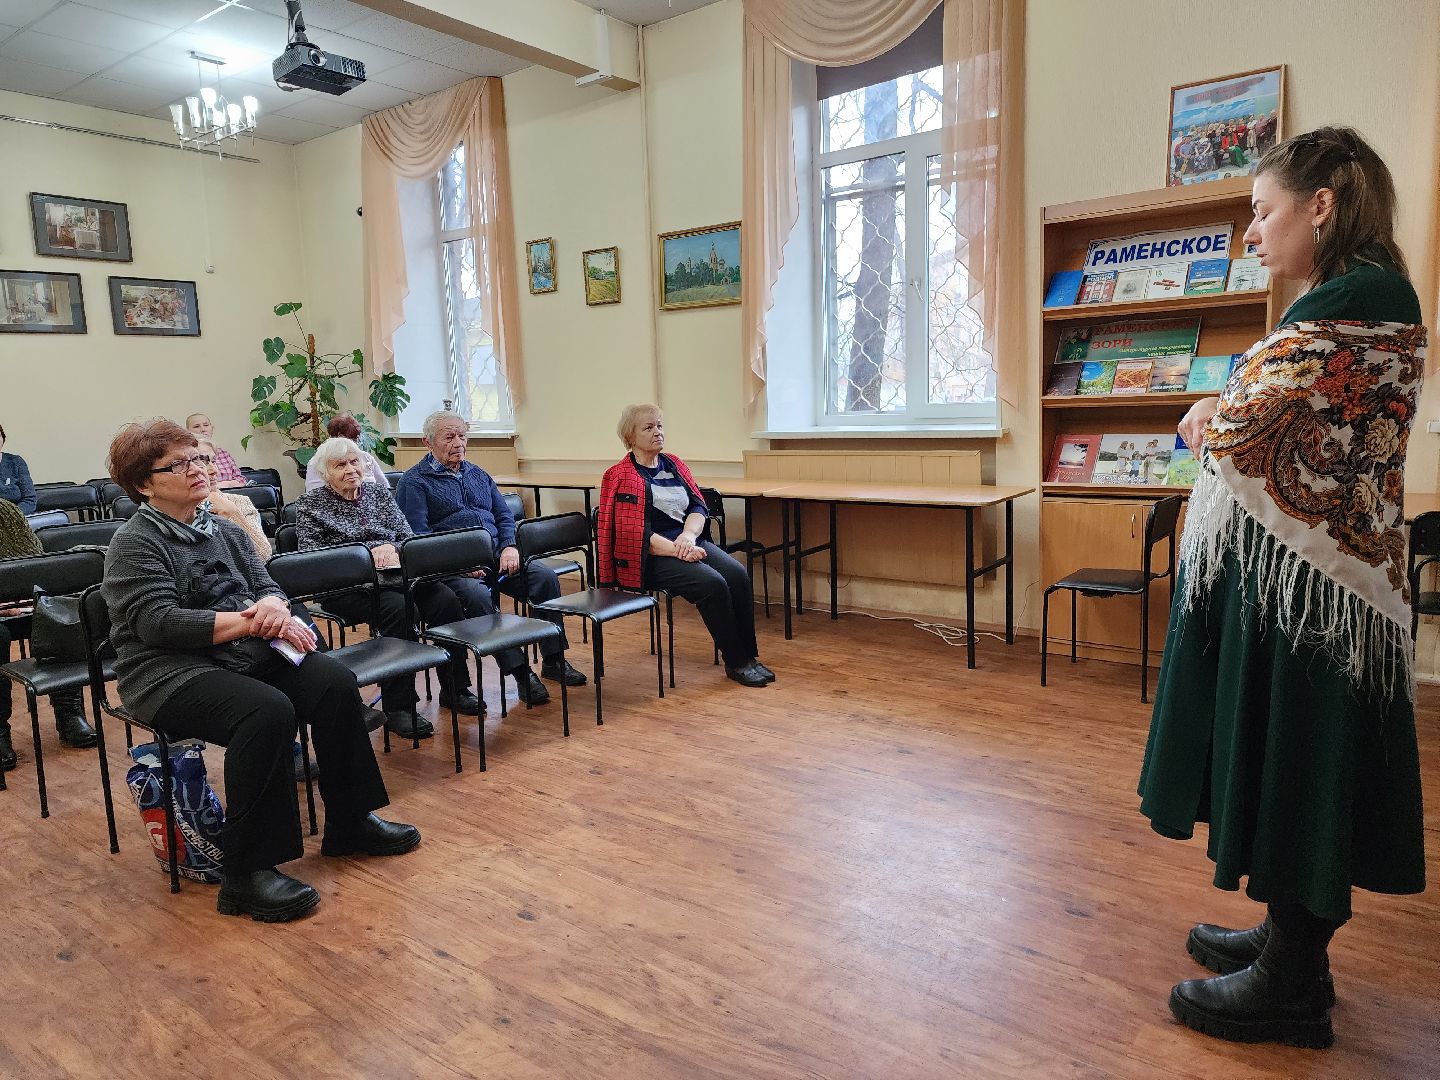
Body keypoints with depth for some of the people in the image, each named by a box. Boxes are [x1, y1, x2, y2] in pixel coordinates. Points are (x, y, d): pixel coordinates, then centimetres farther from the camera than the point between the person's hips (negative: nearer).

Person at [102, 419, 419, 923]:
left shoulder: (224, 530, 15)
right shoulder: (133, 544, -5)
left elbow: (267, 586, 10)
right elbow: (160, 622, -17)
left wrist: (272, 606, -16)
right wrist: (251, 622, -22)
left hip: (244, 655, 6)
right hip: (171, 672, -6)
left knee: (335, 681, -18)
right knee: (267, 711, -34)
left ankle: (349, 823, -3)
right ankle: (245, 873, -24)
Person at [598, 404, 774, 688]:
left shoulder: (674, 464, 16)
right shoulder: (621, 476, -4)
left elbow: (698, 506, 8)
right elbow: (633, 532, -12)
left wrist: (689, 534, -14)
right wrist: (677, 550, -20)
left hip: (690, 541, 6)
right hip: (652, 556, -6)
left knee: (738, 574, -20)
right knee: (712, 584, -27)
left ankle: (749, 656, -11)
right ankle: (736, 662, -13)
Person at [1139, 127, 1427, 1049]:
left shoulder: (1358, 300, -16)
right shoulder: (1361, 301, 16)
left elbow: (1244, 428, -17)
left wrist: (1205, 421, 3)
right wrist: (1228, 419, -1)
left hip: (1303, 576, -10)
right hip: (1296, 570, 10)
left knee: (1296, 767, 0)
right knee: (1288, 766, 17)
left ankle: (1291, 985, 16)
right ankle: (1290, 936, 32)